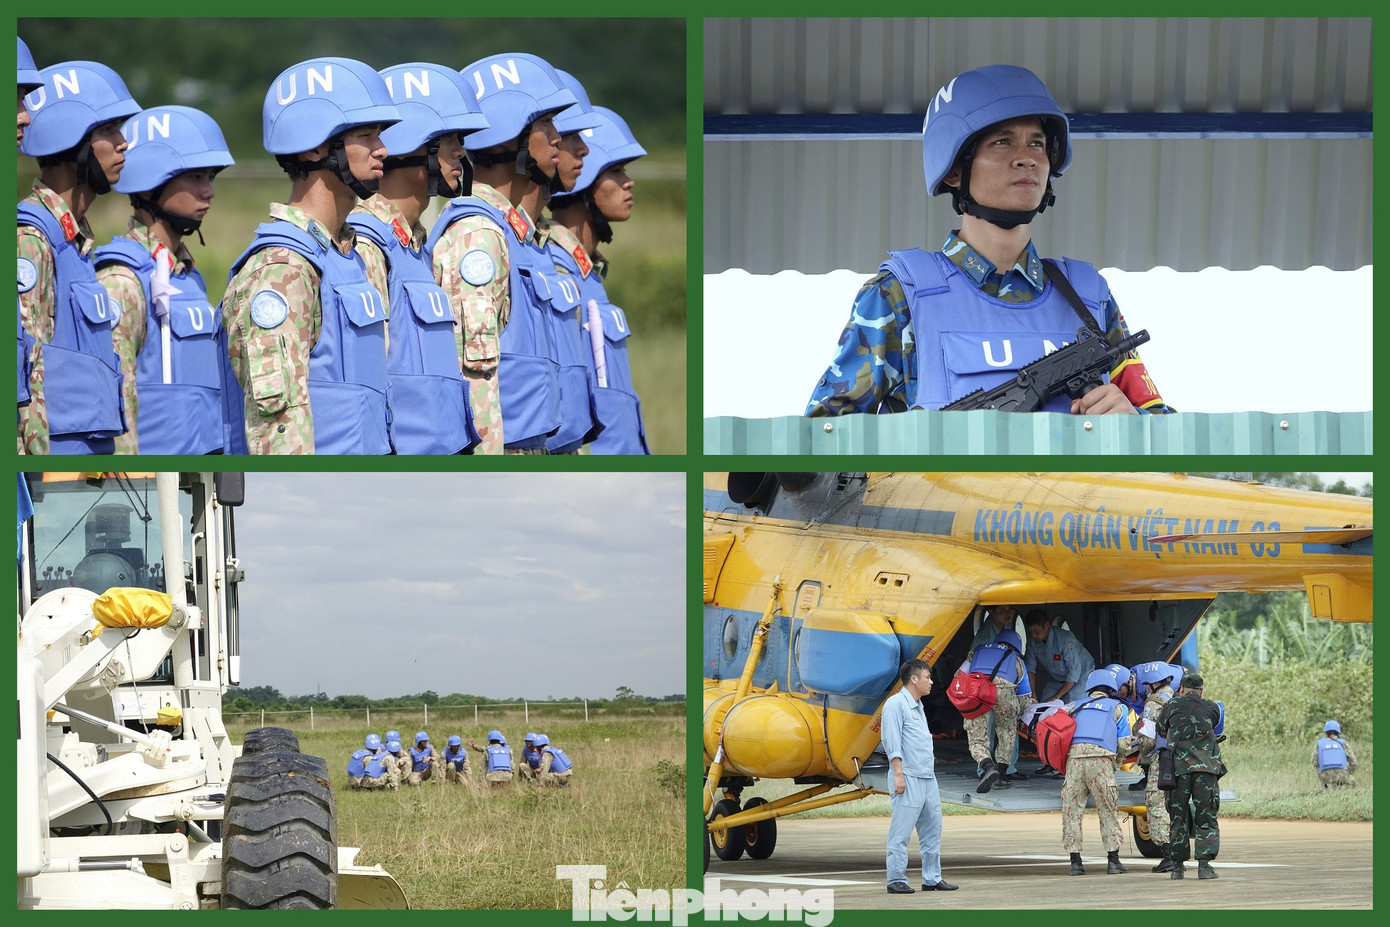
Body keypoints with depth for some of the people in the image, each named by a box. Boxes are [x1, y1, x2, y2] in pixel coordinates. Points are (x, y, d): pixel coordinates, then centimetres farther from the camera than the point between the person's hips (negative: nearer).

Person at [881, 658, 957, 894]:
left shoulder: (917, 706, 20)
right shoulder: (896, 704, -8)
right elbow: (892, 742, -14)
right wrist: (898, 773, -19)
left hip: (928, 779, 9)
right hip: (909, 778, -9)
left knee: (932, 830, 10)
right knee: (901, 832, -7)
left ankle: (932, 879, 15)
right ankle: (896, 881, -6)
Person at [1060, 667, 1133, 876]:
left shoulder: (1074, 706, 25)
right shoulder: (1117, 708, 18)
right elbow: (1124, 744, 11)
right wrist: (1116, 761, 29)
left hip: (1074, 756, 2)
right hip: (1101, 758, -2)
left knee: (1072, 809, 4)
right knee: (1108, 810, 5)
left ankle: (1075, 861, 1)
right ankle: (1113, 860, 2)